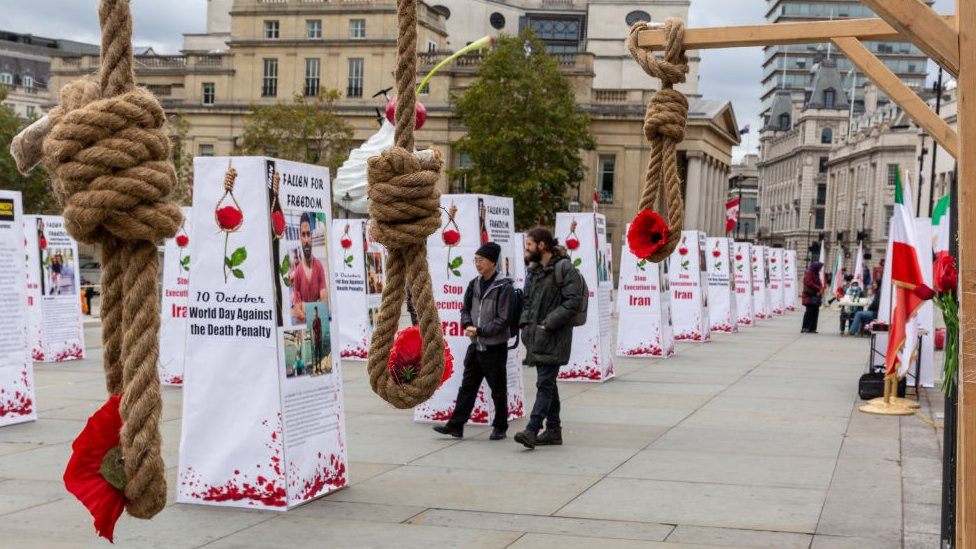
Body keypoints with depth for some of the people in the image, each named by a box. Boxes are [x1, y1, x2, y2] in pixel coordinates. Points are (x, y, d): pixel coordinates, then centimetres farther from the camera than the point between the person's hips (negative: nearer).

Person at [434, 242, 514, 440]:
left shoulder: (504, 287, -12)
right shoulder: (474, 284, 8)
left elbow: (504, 320, -15)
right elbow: (465, 309, 16)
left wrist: (479, 331, -16)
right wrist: (468, 325, -5)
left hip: (495, 347, -6)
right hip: (475, 346, 6)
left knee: (498, 390, 7)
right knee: (467, 387, 8)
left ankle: (500, 427, 18)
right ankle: (456, 425, 11)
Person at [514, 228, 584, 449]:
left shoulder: (564, 268, -10)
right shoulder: (535, 270, 16)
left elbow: (574, 301, -16)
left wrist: (549, 323, -18)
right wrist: (524, 322, 7)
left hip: (554, 338, -9)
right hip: (537, 336, 9)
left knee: (545, 383, -11)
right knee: (547, 382, 12)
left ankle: (532, 430, -17)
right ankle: (553, 429, 19)